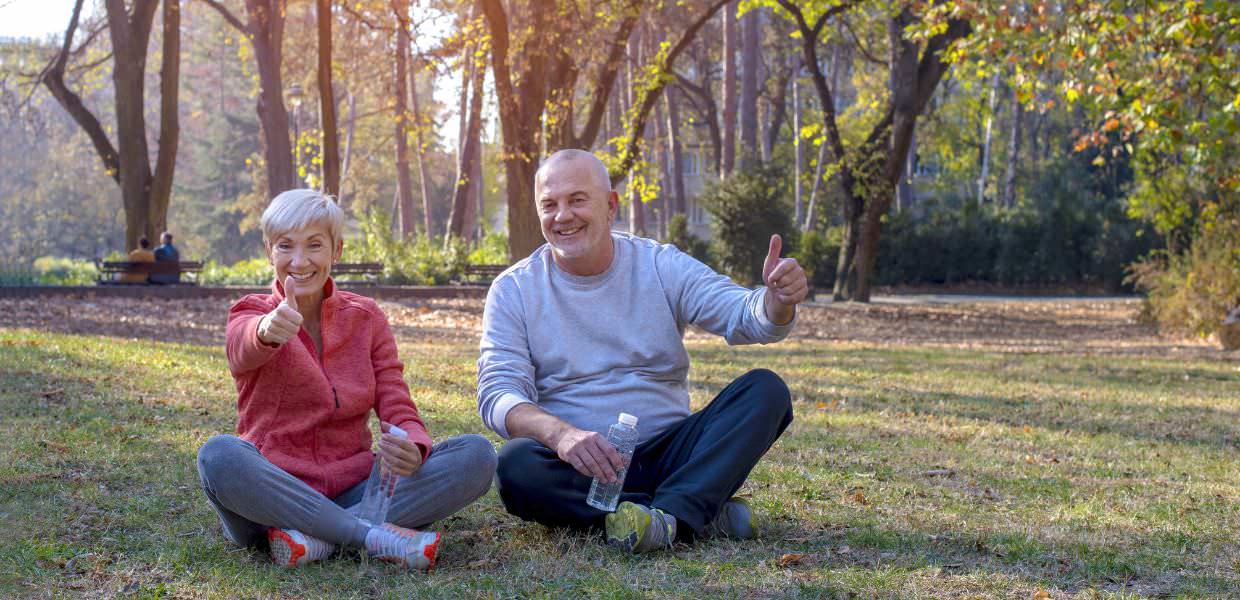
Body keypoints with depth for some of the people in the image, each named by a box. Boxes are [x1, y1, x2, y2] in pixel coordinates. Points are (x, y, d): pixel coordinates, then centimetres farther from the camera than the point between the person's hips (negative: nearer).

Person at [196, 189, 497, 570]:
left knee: (477, 454, -19)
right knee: (218, 456, -36)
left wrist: (413, 447, -24)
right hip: (270, 492, -3)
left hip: (352, 491, 3)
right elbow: (244, 349, -25)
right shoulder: (251, 313, 1)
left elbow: (397, 409, 1)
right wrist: (268, 331, -51)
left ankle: (319, 539, -28)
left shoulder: (366, 318, 10)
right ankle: (376, 537, -31)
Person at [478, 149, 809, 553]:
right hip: (577, 467, -1)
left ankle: (669, 516, -37)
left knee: (766, 389, -17)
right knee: (516, 466, -34)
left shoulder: (661, 266, 5)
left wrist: (777, 301, -33)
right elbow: (497, 395, -10)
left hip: (667, 454, 2)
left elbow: (746, 317, -7)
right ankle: (703, 513, -29)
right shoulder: (513, 290, 1)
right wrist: (560, 433, -31)